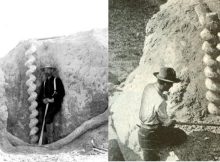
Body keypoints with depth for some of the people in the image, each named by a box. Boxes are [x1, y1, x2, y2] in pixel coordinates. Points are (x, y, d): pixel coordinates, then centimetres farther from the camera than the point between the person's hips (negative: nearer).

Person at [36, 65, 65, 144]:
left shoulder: (57, 80, 8)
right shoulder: (44, 82, 24)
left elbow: (62, 93, 1)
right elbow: (40, 94, 19)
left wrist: (53, 99, -11)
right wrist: (43, 99, -3)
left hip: (55, 103, -5)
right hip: (45, 103, 5)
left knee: (48, 117, -27)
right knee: (40, 119, -15)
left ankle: (50, 140, -22)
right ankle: (43, 142, -12)